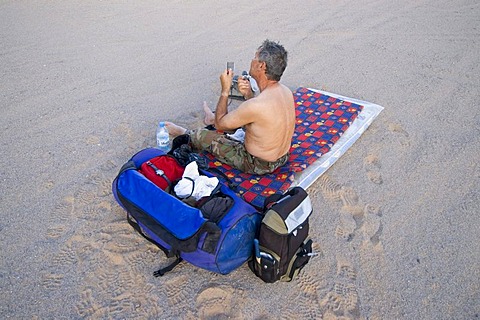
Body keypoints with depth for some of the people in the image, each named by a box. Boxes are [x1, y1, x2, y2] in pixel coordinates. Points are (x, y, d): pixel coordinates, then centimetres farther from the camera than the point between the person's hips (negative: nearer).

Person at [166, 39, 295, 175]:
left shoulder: (256, 105, -34)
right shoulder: (286, 91, -10)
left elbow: (220, 124, -16)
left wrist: (225, 90, -10)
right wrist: (249, 94, -8)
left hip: (258, 165, -7)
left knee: (202, 136, 8)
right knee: (242, 117, 30)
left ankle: (183, 133, 43)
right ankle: (212, 118, 60)